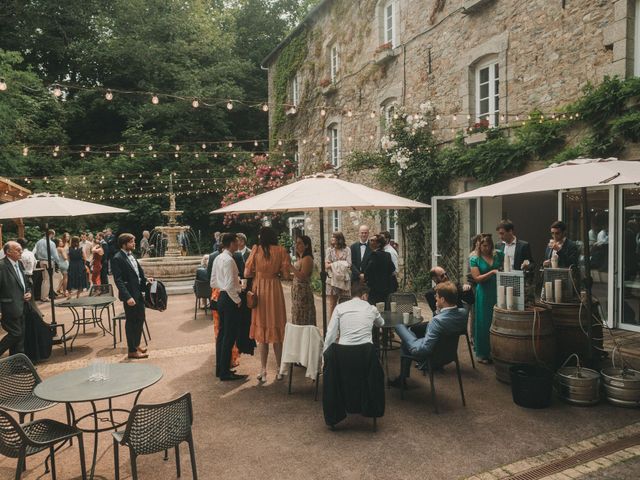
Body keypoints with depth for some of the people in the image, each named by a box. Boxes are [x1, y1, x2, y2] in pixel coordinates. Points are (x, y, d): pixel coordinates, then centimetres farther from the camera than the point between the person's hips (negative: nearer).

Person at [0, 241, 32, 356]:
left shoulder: (19, 264, 10)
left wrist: (29, 292, 3)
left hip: (21, 307, 8)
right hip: (11, 307, -8)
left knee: (20, 335, 13)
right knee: (15, 333, -5)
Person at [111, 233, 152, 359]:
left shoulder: (131, 255, 10)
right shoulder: (117, 258, -16)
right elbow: (118, 280, -20)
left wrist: (145, 279, 3)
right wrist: (128, 297, -25)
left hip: (138, 293, 8)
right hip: (130, 294, -8)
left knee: (140, 319, 17)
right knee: (131, 322, 3)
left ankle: (136, 345, 34)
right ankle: (132, 351, 16)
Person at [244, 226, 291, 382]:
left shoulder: (256, 249, -5)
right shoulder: (281, 250, -5)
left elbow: (247, 273, -7)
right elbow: (286, 274, -6)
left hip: (259, 290, 0)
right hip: (275, 289, 1)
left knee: (262, 329, 8)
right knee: (276, 328, 11)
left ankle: (263, 371, 12)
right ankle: (279, 370, 18)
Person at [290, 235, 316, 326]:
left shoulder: (307, 259, -14)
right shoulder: (299, 258, 14)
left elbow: (302, 276, -24)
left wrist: (291, 266, -26)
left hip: (303, 291, -9)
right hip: (296, 291, 9)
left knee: (302, 319, -5)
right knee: (297, 319, 13)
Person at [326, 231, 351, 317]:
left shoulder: (347, 250, 1)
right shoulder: (329, 250, 6)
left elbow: (348, 265, -6)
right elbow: (326, 265, 0)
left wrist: (333, 264, -9)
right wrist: (341, 264, -10)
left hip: (344, 279, -1)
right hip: (332, 279, 1)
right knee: (332, 303, 3)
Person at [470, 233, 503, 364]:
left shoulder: (498, 255, 6)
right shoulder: (475, 259, -2)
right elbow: (477, 278, -10)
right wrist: (492, 272, -20)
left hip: (499, 291, 3)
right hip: (484, 293, -2)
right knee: (484, 322, 3)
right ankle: (483, 353, 14)